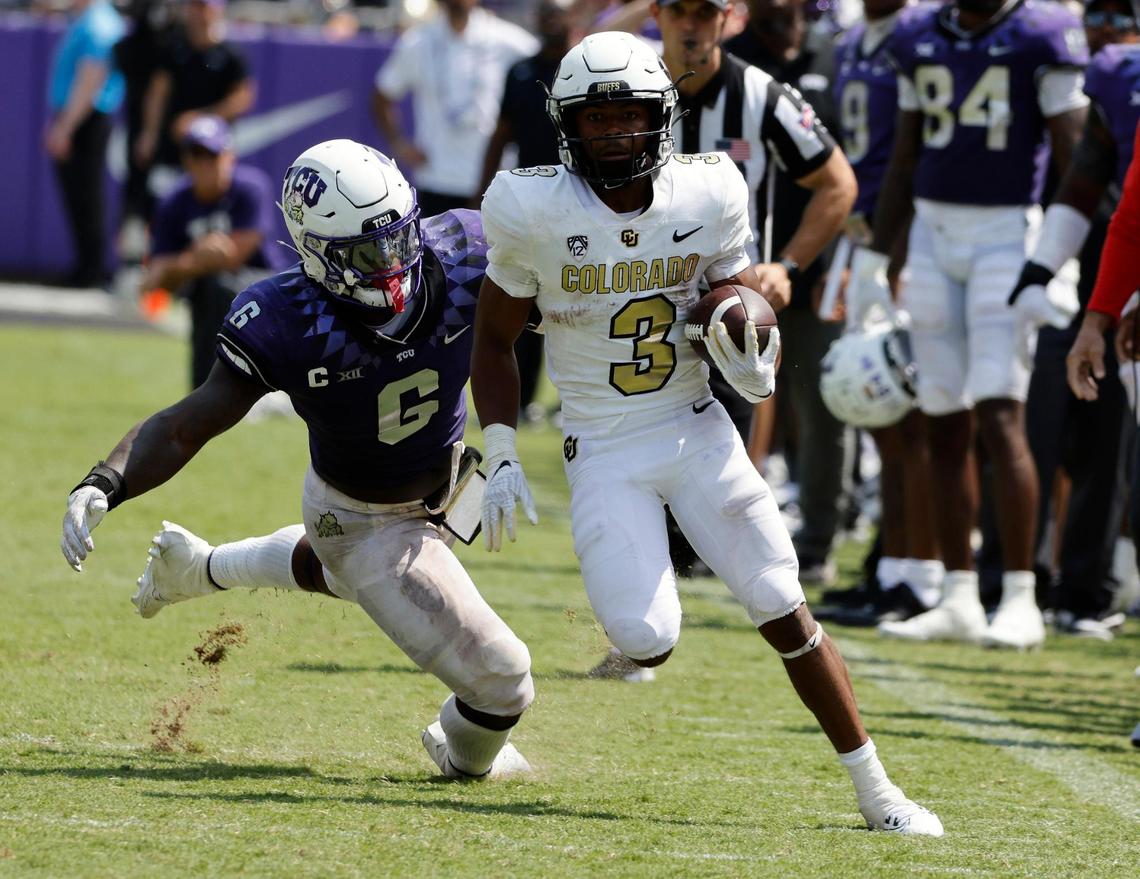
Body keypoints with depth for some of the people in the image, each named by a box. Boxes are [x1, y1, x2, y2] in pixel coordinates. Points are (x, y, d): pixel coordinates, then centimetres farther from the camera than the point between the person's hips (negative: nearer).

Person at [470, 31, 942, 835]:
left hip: (696, 432, 2)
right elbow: (495, 338, 1)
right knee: (650, 645, -16)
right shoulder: (536, 212, -11)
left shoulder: (707, 197, -6)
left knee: (786, 614, -4)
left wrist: (755, 360, -17)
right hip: (604, 452, -2)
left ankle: (877, 794, 6)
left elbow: (747, 307, 7)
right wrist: (502, 458, -6)